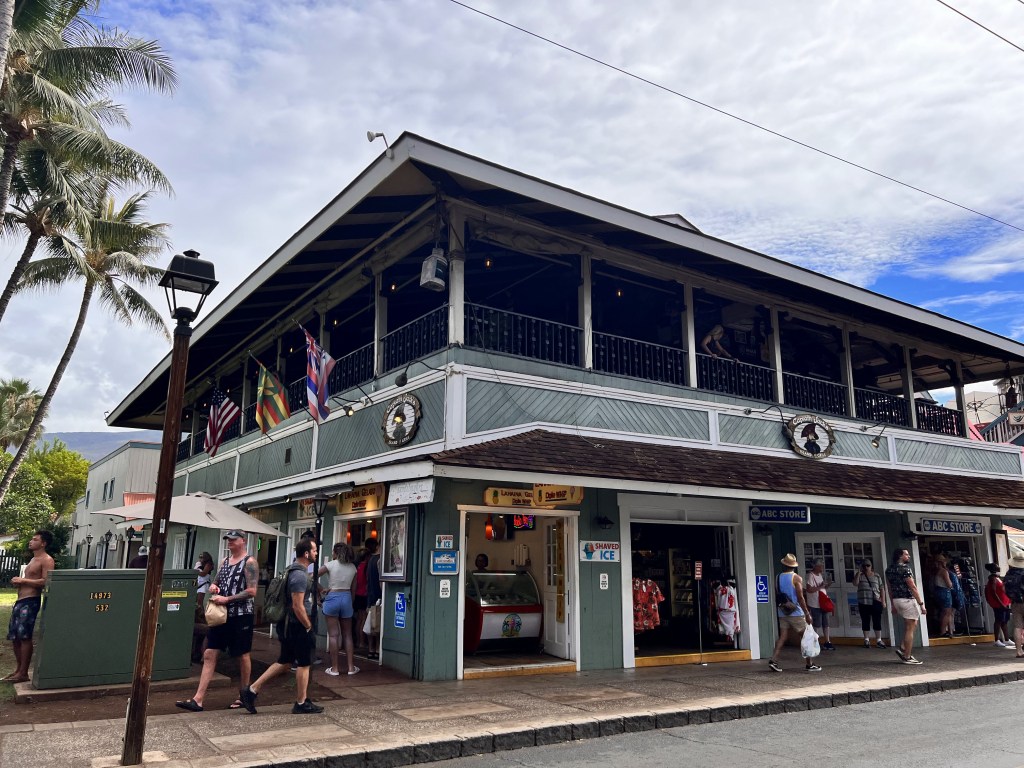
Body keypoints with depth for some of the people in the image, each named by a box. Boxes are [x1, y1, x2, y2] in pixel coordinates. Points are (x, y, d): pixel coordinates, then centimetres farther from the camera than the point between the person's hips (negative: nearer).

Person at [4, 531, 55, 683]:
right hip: (20, 600, 10)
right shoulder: (33, 559, 22)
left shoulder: (46, 560, -9)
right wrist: (18, 581, 10)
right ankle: (19, 668, 22)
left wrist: (23, 580, -15)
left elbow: (45, 581, -21)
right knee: (14, 636, 12)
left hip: (30, 601, -10)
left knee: (24, 637, -9)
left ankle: (23, 674, -4)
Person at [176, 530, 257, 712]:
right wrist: (213, 587, -2)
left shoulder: (249, 562, -10)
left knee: (243, 656, 6)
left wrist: (226, 599, -21)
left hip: (240, 616, -7)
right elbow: (216, 583, 21)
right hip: (221, 615, 7)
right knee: (209, 655, 2)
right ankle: (198, 699, 3)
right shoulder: (225, 560, 12)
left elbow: (252, 591, -18)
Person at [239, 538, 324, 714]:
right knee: (304, 664, 3)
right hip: (299, 626, -10)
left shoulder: (296, 571, 11)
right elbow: (298, 606, -24)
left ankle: (252, 691, 16)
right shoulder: (300, 575, -21)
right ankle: (301, 703, 14)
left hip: (289, 625, 10)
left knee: (284, 662, 15)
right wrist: (309, 627, -15)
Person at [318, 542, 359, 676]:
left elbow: (314, 576, -4)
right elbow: (352, 588, 7)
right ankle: (351, 667, 12)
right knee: (347, 635, 11)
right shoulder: (352, 567, 5)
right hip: (347, 598, 3)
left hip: (332, 598, -3)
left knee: (333, 635, 1)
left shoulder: (331, 565, -5)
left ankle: (334, 668, 4)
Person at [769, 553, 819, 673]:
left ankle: (773, 660, -9)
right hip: (796, 613, -5)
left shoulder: (778, 578, 7)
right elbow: (800, 598, -14)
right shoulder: (796, 578, -9)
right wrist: (807, 613, -10)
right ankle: (809, 664, 11)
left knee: (783, 636, 4)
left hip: (782, 613, 5)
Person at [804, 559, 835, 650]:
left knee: (825, 624, 11)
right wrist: (820, 586, -23)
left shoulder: (820, 575, 15)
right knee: (816, 625, -1)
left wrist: (827, 585, 4)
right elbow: (809, 589, -22)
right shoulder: (811, 575, -14)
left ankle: (827, 642, 19)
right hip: (815, 605, -9)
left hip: (823, 604, 9)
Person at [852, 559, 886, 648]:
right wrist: (859, 572, -13)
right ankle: (867, 640, 11)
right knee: (865, 621, 4)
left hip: (876, 602, 0)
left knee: (877, 621, 0)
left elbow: (882, 589, 7)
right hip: (863, 603, 0)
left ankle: (878, 640, 7)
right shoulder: (860, 575, 7)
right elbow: (855, 583, -11)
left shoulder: (877, 576, 7)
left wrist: (883, 601, -1)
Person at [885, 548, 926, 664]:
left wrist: (893, 605, 19)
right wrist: (921, 603, -14)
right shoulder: (905, 568, -14)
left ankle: (902, 647, 15)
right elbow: (913, 587, -17)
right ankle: (907, 657, 1)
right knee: (910, 629, -1)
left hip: (896, 600, 8)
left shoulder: (889, 570, 11)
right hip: (907, 600, -8)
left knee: (913, 624, 22)